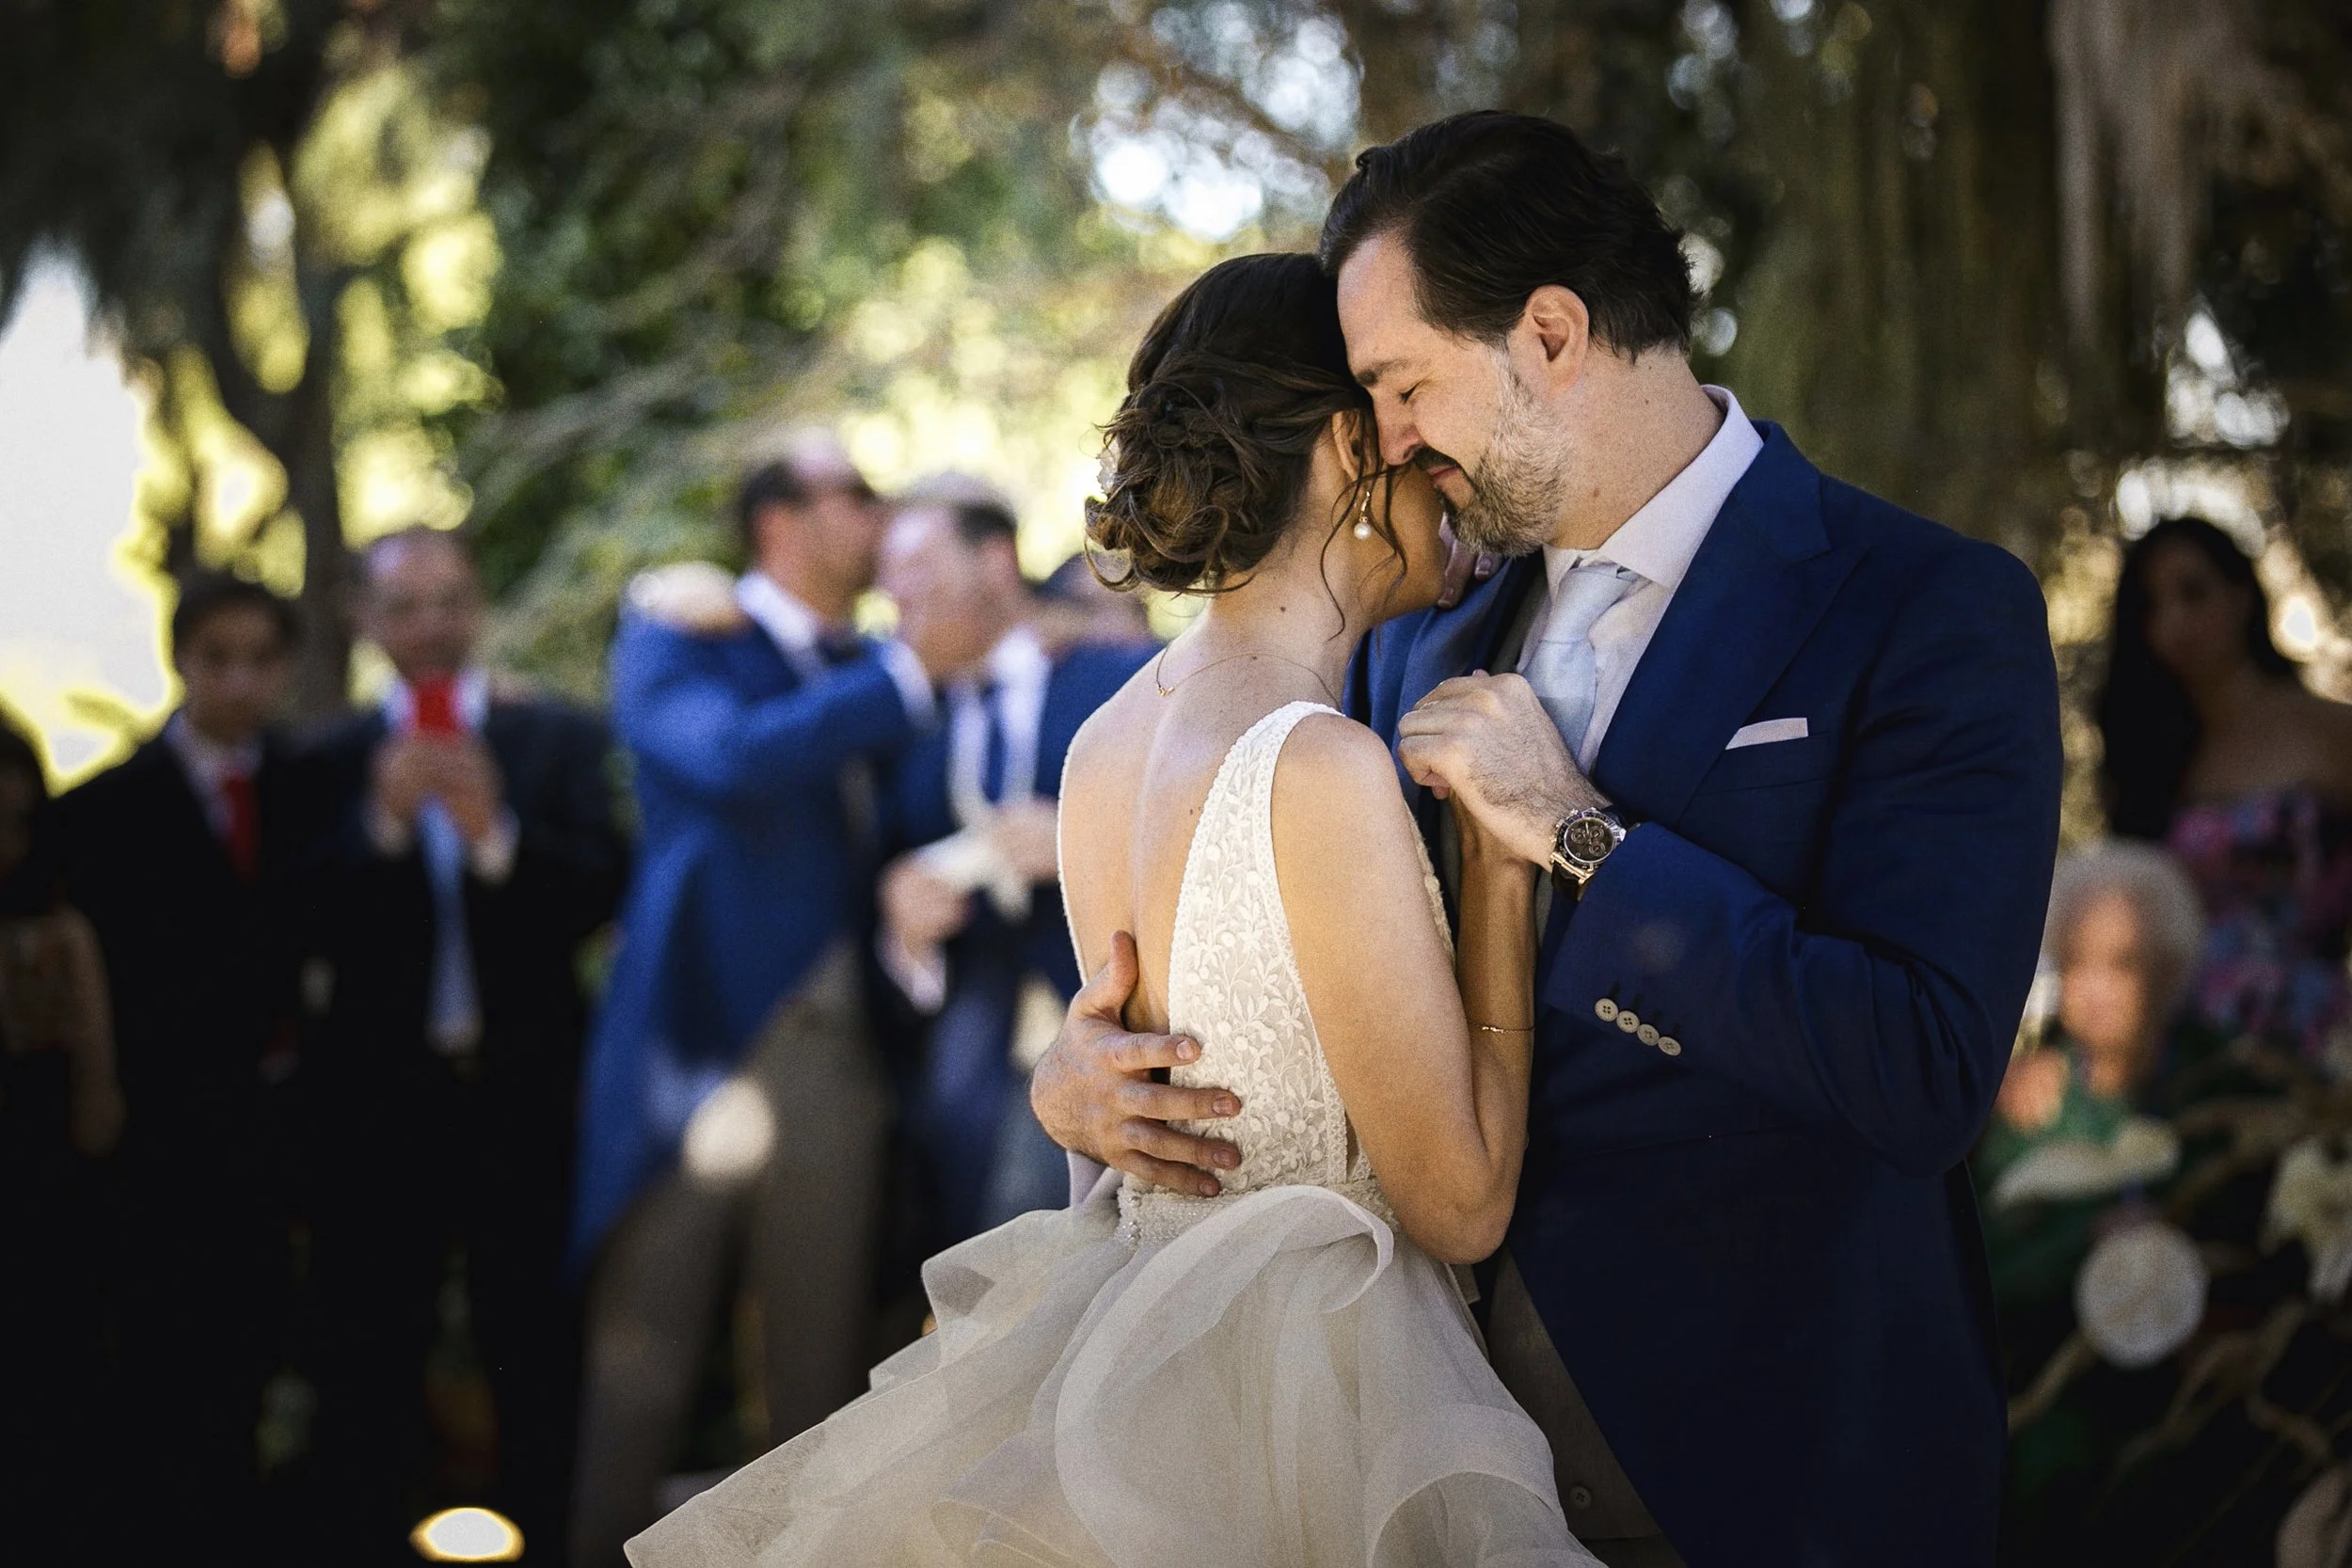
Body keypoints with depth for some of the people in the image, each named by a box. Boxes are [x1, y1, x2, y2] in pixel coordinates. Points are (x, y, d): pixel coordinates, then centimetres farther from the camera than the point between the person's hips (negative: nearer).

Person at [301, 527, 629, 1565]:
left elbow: (601, 895, -8)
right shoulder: (335, 762, 4)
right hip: (380, 1096, 1)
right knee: (371, 1361, 7)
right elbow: (312, 933, -7)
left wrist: (498, 834, -23)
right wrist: (382, 821, -20)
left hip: (525, 1090, 0)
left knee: (538, 1352, 7)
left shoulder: (563, 741, 3)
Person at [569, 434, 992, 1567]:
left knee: (819, 1366, 6)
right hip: (699, 1038, -5)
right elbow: (736, 758, -18)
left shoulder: (872, 674, 19)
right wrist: (909, 673, -14)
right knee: (645, 1355, -2)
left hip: (835, 1057, 5)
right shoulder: (675, 644, 2)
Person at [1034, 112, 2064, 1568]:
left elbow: (1928, 1078, -22)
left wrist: (1582, 836, -20)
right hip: (1449, 1426, 6)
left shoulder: (1935, 612, -12)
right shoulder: (1427, 633, 8)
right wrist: (1086, 1072, -5)